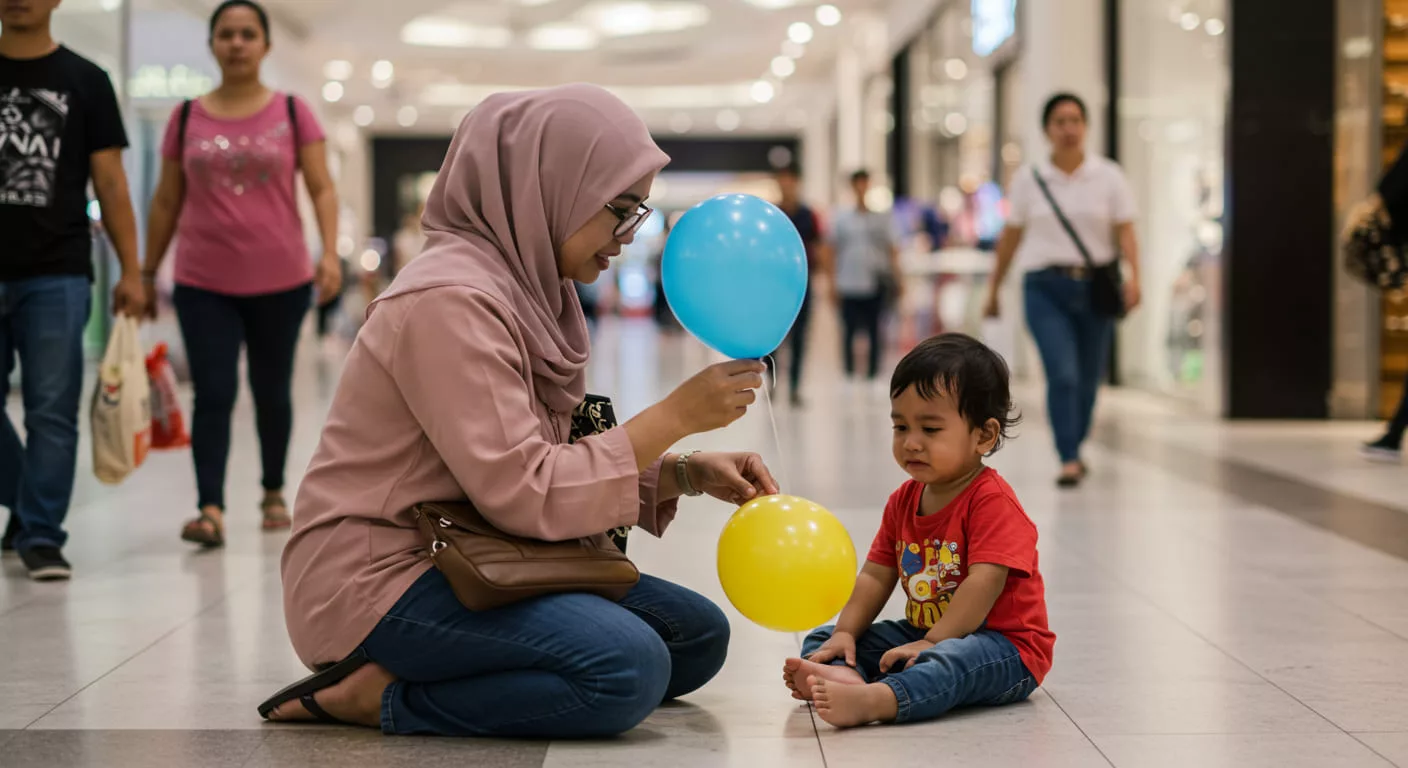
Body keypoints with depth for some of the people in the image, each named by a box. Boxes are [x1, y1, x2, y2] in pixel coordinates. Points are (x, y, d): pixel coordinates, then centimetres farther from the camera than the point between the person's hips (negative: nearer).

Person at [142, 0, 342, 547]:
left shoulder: (292, 113, 2)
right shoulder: (186, 118, 6)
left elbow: (322, 189, -2)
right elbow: (166, 202, 11)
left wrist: (330, 253, -16)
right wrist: (146, 272, 10)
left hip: (280, 282, 0)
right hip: (203, 285, 0)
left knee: (271, 392, 12)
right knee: (213, 394, -10)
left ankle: (273, 492, 29)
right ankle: (210, 509, -14)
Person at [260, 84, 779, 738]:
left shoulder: (533, 291, 10)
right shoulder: (450, 300, -20)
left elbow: (557, 462, 10)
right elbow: (526, 495, -23)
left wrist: (689, 473, -4)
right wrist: (674, 416, -17)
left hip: (468, 562, 10)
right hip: (379, 577, -10)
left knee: (698, 635, 4)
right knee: (627, 667, -26)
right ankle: (376, 697, -11)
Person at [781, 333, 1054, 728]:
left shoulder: (991, 500, -15)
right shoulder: (903, 501, 9)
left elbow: (984, 583, -26)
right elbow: (876, 576, 6)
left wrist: (930, 642, -31)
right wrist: (845, 633, -9)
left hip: (1004, 646, -8)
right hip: (923, 634, 8)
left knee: (955, 659, -41)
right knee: (821, 640, -1)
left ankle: (873, 700, -65)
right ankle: (846, 674, -36)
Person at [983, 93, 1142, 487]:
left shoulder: (1109, 176, 4)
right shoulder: (1028, 178, 5)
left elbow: (1126, 232, -2)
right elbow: (1010, 237, 11)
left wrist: (1134, 276, -19)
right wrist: (994, 289, 14)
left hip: (1096, 287, 1)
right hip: (1046, 288, -1)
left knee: (1088, 380, 8)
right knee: (1062, 374, -16)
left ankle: (1074, 449, 30)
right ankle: (1069, 460, -16)